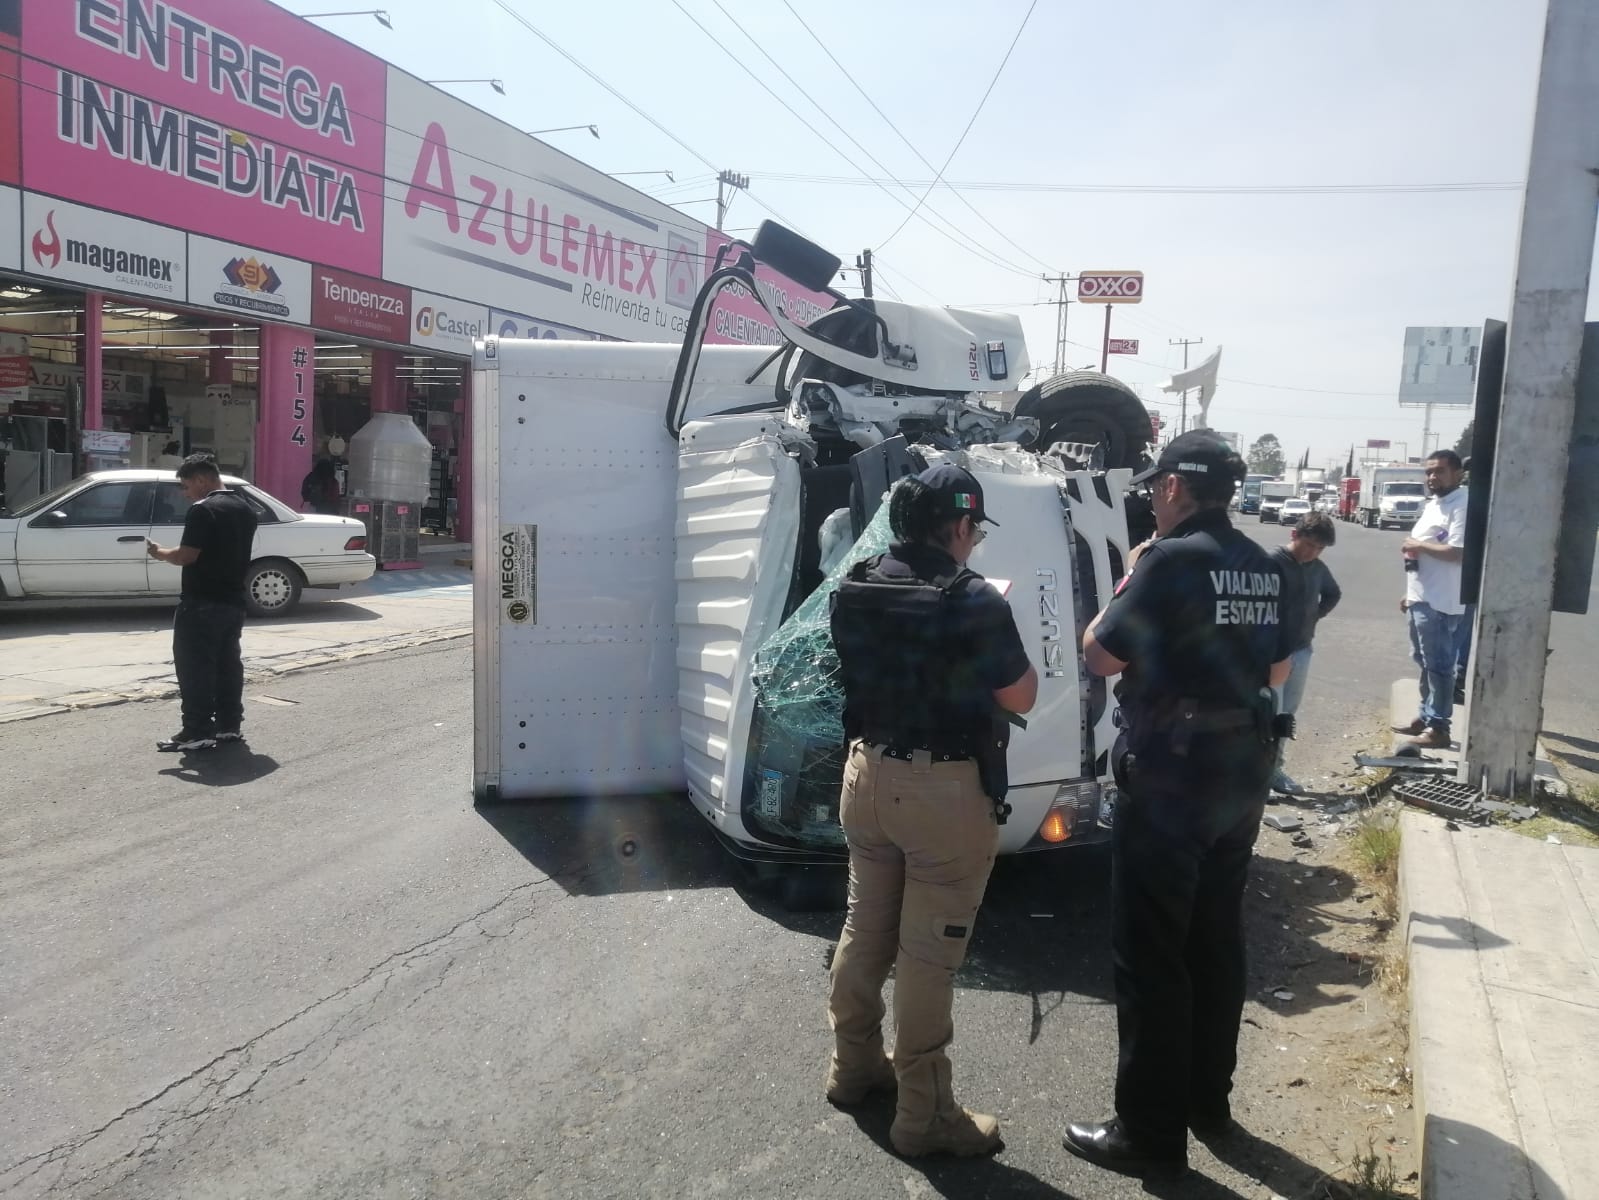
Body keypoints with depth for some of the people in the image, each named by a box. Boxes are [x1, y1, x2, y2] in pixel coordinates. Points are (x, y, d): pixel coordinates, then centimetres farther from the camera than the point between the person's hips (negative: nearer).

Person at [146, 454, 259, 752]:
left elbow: (187, 555, -19)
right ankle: (229, 725, 17)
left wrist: (161, 553, 0)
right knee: (227, 663, 13)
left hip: (202, 603, -8)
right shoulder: (244, 510, 12)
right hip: (233, 601, 8)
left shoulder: (203, 510, -15)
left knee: (195, 666, -4)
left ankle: (198, 732, -3)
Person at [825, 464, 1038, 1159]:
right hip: (945, 790, -6)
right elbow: (1021, 698, -9)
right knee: (927, 954, 3)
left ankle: (853, 1064, 37)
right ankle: (924, 1114, 16)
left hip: (867, 773, 7)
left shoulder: (853, 591, 1)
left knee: (865, 928, 21)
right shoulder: (974, 601, -18)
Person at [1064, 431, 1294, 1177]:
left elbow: (1099, 656, -11)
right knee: (1216, 941, 18)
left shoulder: (1171, 560, -17)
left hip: (1169, 774, -8)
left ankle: (1150, 1132, 9)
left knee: (1149, 954, 1)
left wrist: (1127, 584, 1)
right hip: (1241, 773, 8)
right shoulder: (1265, 570, 7)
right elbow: (1277, 672, 17)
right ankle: (1208, 1101, 32)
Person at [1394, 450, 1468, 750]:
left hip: (1439, 603, -10)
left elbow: (1458, 552, -27)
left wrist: (1418, 545, -16)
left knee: (1439, 666, -4)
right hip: (1421, 598, 10)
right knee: (1424, 662, 17)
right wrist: (1409, 593, 20)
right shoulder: (1432, 504, 16)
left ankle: (1438, 728, 3)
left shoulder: (1463, 506, -15)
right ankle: (1426, 717, 28)